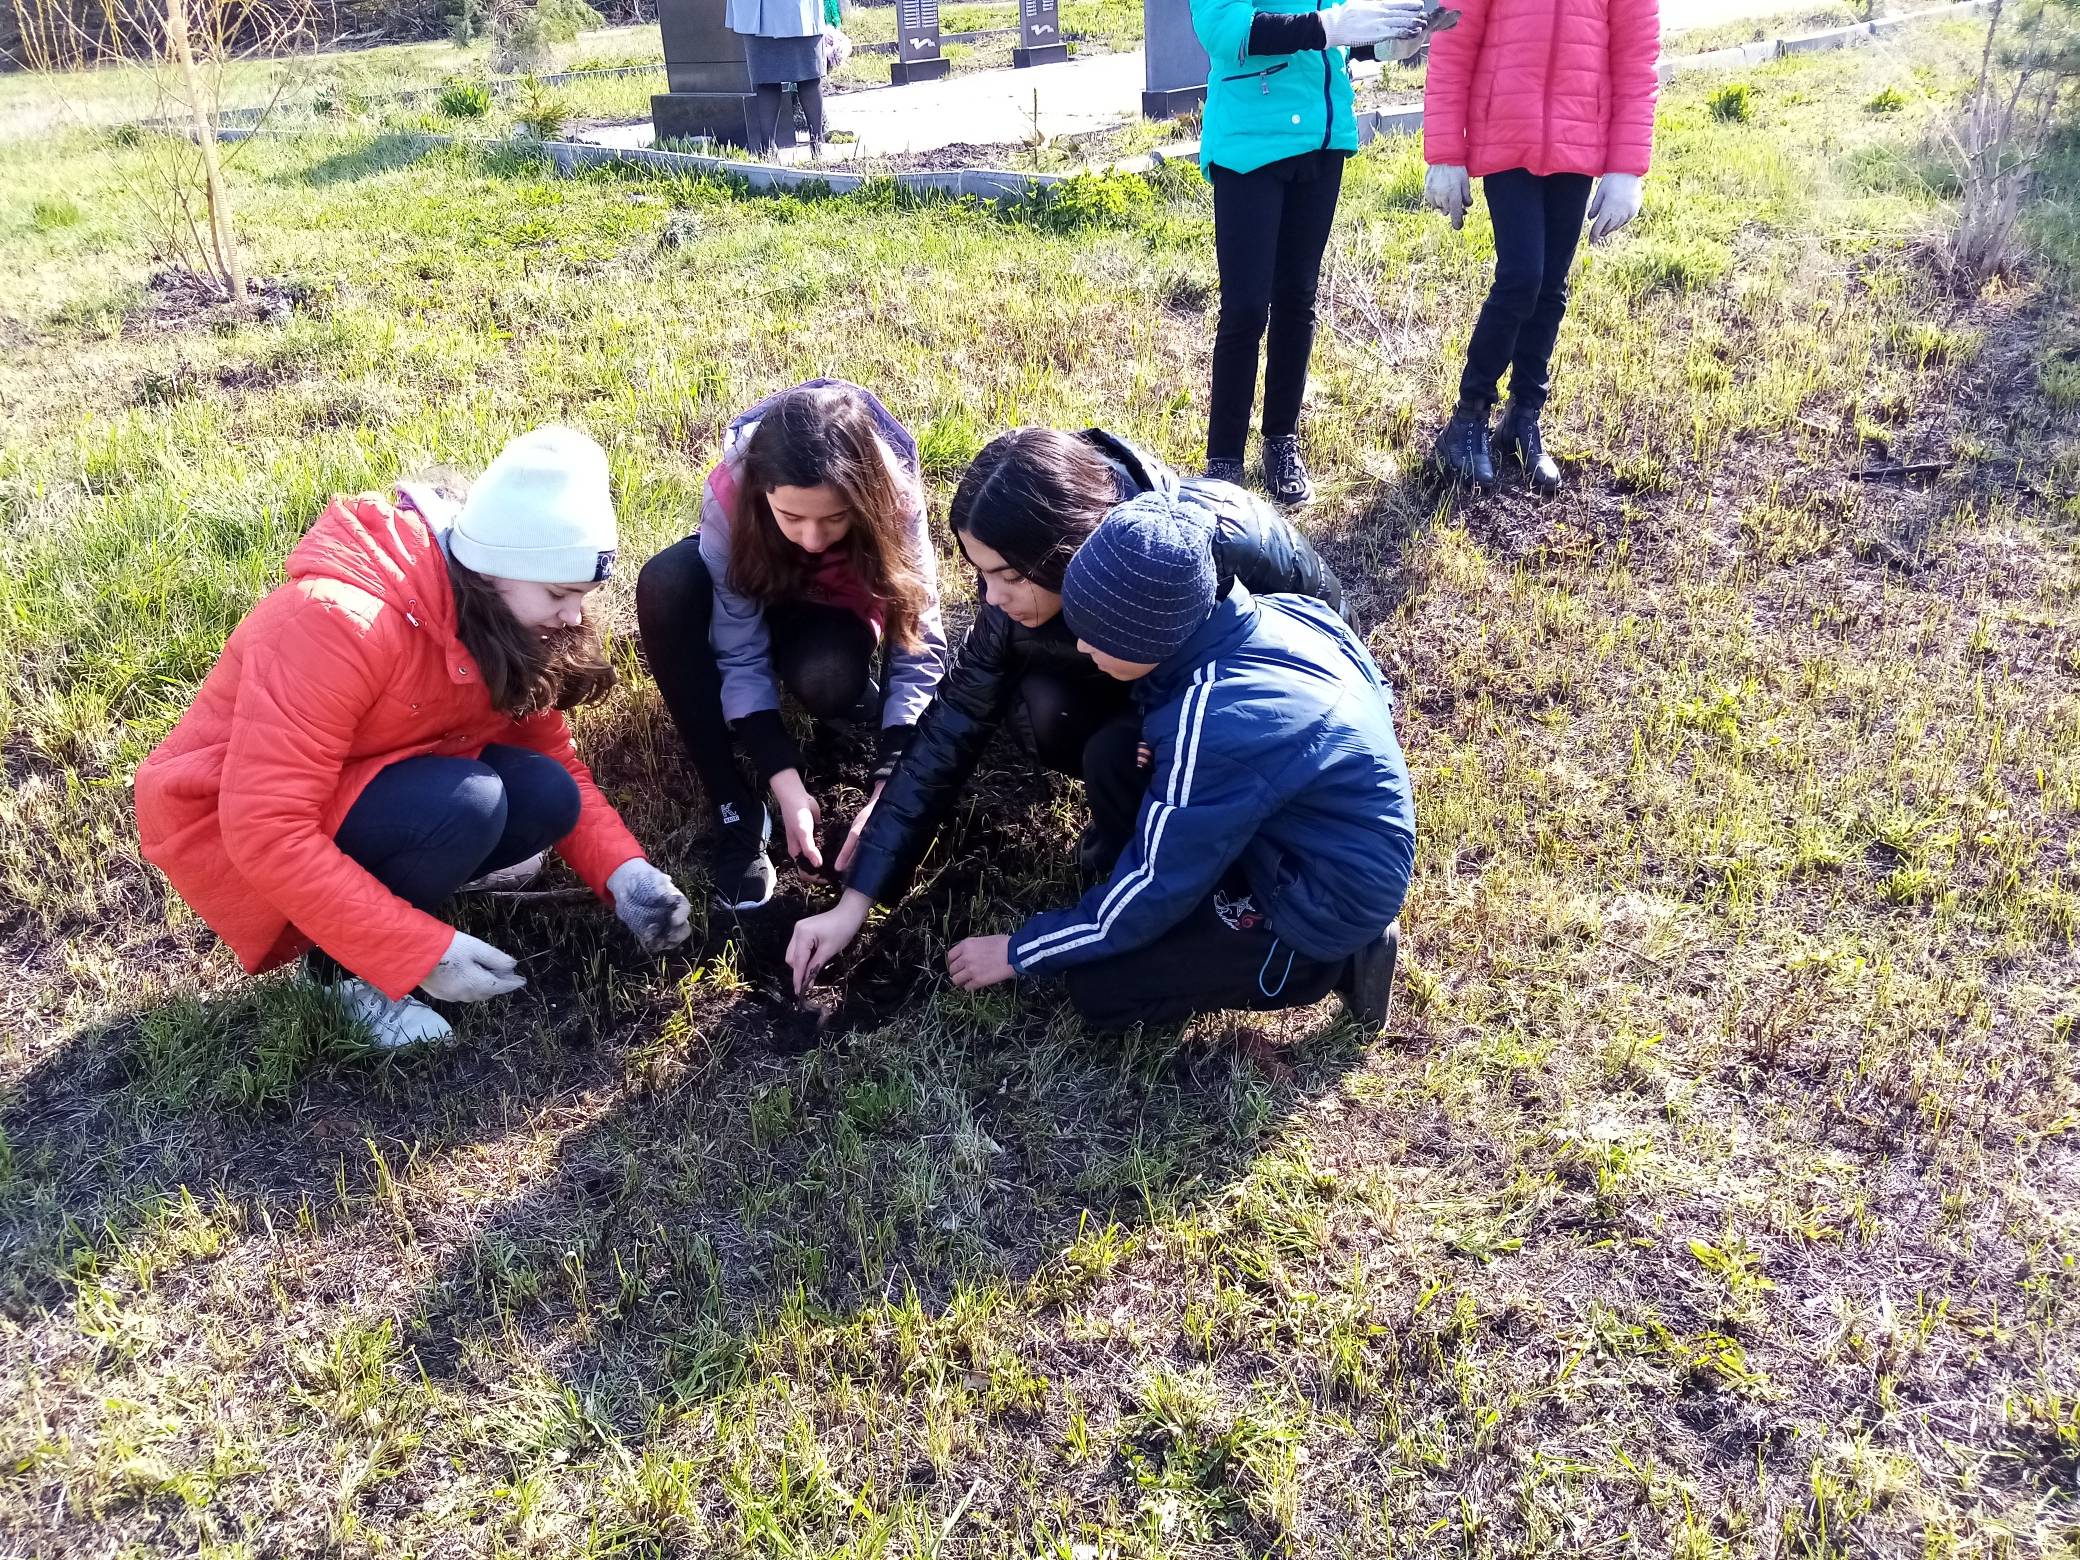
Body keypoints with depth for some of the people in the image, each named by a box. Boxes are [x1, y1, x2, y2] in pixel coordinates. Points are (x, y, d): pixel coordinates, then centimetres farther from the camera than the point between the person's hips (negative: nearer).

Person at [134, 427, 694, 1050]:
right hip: (232, 832, -7)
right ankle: (342, 964, -7)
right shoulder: (338, 621, -32)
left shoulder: (502, 622, -8)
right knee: (465, 802, -30)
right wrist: (425, 950, -32)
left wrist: (624, 872, -17)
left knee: (546, 798, -17)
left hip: (370, 788, 7)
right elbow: (267, 832, -33)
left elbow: (556, 761, 0)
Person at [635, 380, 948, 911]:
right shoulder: (730, 494, -35)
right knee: (666, 584, -33)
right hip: (755, 592, 2)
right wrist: (784, 780, -42)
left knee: (825, 677, -37)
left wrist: (887, 788, -40)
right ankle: (735, 813, -26)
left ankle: (859, 706, 2)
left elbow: (922, 651, -31)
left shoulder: (893, 498, -34)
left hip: (835, 607, -1)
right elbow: (740, 655, -32)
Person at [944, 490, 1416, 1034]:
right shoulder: (1275, 613, -10)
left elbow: (1150, 894, -21)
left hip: (1328, 903, -8)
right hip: (1353, 840, 8)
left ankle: (1329, 961, 0)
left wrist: (1018, 952, -5)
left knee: (1097, 988, -4)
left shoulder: (1211, 727, -32)